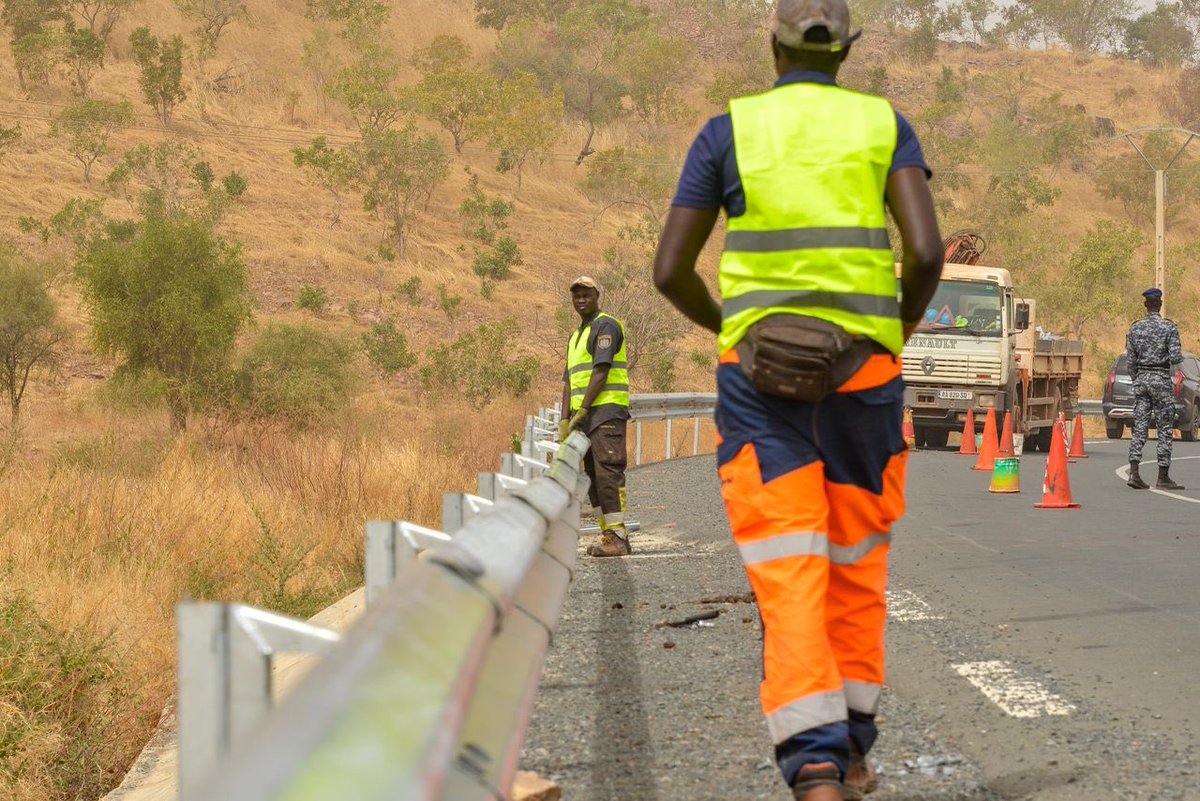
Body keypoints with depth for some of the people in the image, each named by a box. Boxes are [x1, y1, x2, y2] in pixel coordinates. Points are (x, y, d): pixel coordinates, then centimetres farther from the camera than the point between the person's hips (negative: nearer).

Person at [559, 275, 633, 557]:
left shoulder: (605, 326, -4)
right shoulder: (576, 335, 24)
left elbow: (601, 372, -13)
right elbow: (569, 381, 20)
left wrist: (582, 411, -16)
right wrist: (565, 420, 9)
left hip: (606, 410, -9)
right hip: (585, 416, 10)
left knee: (608, 472, -16)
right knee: (594, 477, 7)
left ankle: (618, 536, -21)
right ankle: (608, 534, 8)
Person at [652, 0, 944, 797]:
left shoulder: (727, 132, 3)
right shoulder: (885, 125, 3)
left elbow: (670, 270, 1)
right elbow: (928, 251, -11)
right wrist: (903, 326, 10)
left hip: (761, 379, -1)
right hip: (861, 372, 1)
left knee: (790, 581, -6)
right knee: (857, 565, 20)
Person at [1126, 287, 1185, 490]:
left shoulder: (1135, 328, 3)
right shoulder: (1169, 327, -9)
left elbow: (1131, 361, 6)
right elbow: (1175, 358, -15)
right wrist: (1177, 354, 8)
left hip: (1141, 378, 4)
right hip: (1161, 380, -4)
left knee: (1139, 428, 5)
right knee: (1165, 429, 3)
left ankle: (1134, 472, -6)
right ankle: (1163, 477, 4)